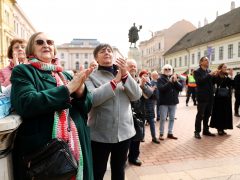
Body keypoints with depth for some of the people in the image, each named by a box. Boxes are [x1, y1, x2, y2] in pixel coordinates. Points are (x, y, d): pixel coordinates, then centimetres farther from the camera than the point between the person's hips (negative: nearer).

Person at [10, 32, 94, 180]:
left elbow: (87, 106, 5)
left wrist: (80, 88, -16)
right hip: (40, 150, -4)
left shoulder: (65, 75, 12)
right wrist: (68, 88, -18)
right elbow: (26, 104, -20)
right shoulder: (23, 71, -1)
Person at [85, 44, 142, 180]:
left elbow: (137, 95, -5)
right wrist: (115, 81, -22)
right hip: (100, 134, -3)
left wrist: (125, 75, -16)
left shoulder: (125, 75, 8)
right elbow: (92, 99, -21)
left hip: (124, 132, 4)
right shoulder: (91, 77, -4)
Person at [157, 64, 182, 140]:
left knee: (172, 118, 11)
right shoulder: (160, 79, -4)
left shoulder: (174, 77, 9)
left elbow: (181, 87, -1)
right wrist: (170, 82, -26)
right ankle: (161, 134, 12)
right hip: (164, 102, -4)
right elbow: (161, 88, -20)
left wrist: (175, 81, -18)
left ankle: (170, 133, 22)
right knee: (163, 119, 1)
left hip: (173, 102, 5)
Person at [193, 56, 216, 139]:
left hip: (210, 97, 6)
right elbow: (199, 81, -20)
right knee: (200, 115, 0)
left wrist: (214, 76, -6)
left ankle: (206, 130, 25)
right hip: (202, 97, -6)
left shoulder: (209, 71, 14)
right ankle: (197, 132, 9)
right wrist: (209, 75, -21)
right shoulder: (197, 72, -4)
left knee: (207, 115, 13)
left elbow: (212, 82, 12)